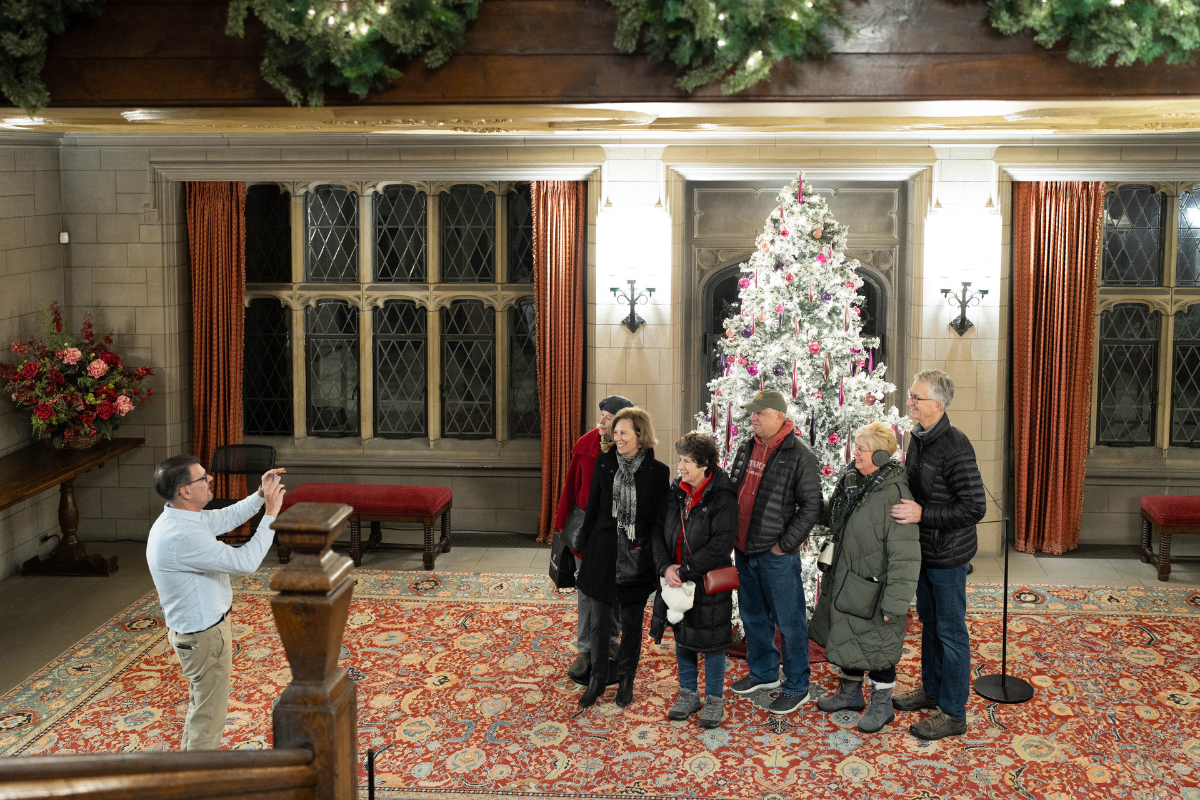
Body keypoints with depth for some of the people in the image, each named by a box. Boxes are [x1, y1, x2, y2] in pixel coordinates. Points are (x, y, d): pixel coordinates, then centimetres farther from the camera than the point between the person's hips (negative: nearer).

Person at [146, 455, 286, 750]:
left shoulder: (182, 518, -1)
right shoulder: (181, 537, -33)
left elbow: (227, 518, 15)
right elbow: (244, 562, -34)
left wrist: (260, 495, 2)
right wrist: (271, 514, -28)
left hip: (197, 628, 11)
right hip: (205, 637, -11)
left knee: (201, 706, 27)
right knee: (209, 716, 5)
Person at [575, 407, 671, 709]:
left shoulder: (657, 472, -5)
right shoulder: (604, 464, 1)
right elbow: (592, 508, 6)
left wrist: (658, 560, -4)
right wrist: (585, 550, 6)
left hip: (637, 559, -1)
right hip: (603, 555, 1)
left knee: (631, 622, 11)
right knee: (600, 621, 7)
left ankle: (626, 680, 26)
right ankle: (597, 678, 23)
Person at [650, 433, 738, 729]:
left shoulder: (722, 498, -16)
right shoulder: (676, 492, 3)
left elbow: (721, 545, -21)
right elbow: (659, 531, 4)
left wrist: (685, 571, -20)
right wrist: (666, 567, -11)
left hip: (709, 583, -6)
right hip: (676, 580, 6)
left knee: (710, 641, 5)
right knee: (682, 638, 15)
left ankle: (715, 700, 21)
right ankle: (689, 694, 31)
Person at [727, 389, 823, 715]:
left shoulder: (799, 455, -13)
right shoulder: (747, 449, 9)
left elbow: (811, 505, -14)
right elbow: (733, 491, 20)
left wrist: (786, 543, -15)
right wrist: (734, 535, 11)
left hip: (776, 554, -7)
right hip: (744, 549, 8)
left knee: (789, 621, 1)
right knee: (752, 615, 19)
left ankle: (797, 687, 12)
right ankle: (763, 673, 36)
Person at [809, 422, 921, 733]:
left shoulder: (895, 494, -25)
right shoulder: (850, 480, 0)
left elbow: (904, 554, -24)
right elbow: (833, 520, 19)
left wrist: (895, 601, -24)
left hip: (873, 586, -8)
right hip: (844, 580, 8)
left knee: (877, 646, 7)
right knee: (846, 638, 21)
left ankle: (882, 705, 26)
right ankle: (850, 692, 41)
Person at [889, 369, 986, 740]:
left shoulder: (954, 446, -23)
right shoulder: (918, 438, 5)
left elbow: (975, 507, -25)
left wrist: (923, 514, -27)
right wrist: (904, 507, 4)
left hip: (948, 555, -9)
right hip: (923, 549, 9)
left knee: (951, 632, 1)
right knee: (929, 622, 21)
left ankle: (953, 713, 11)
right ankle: (931, 690, 38)